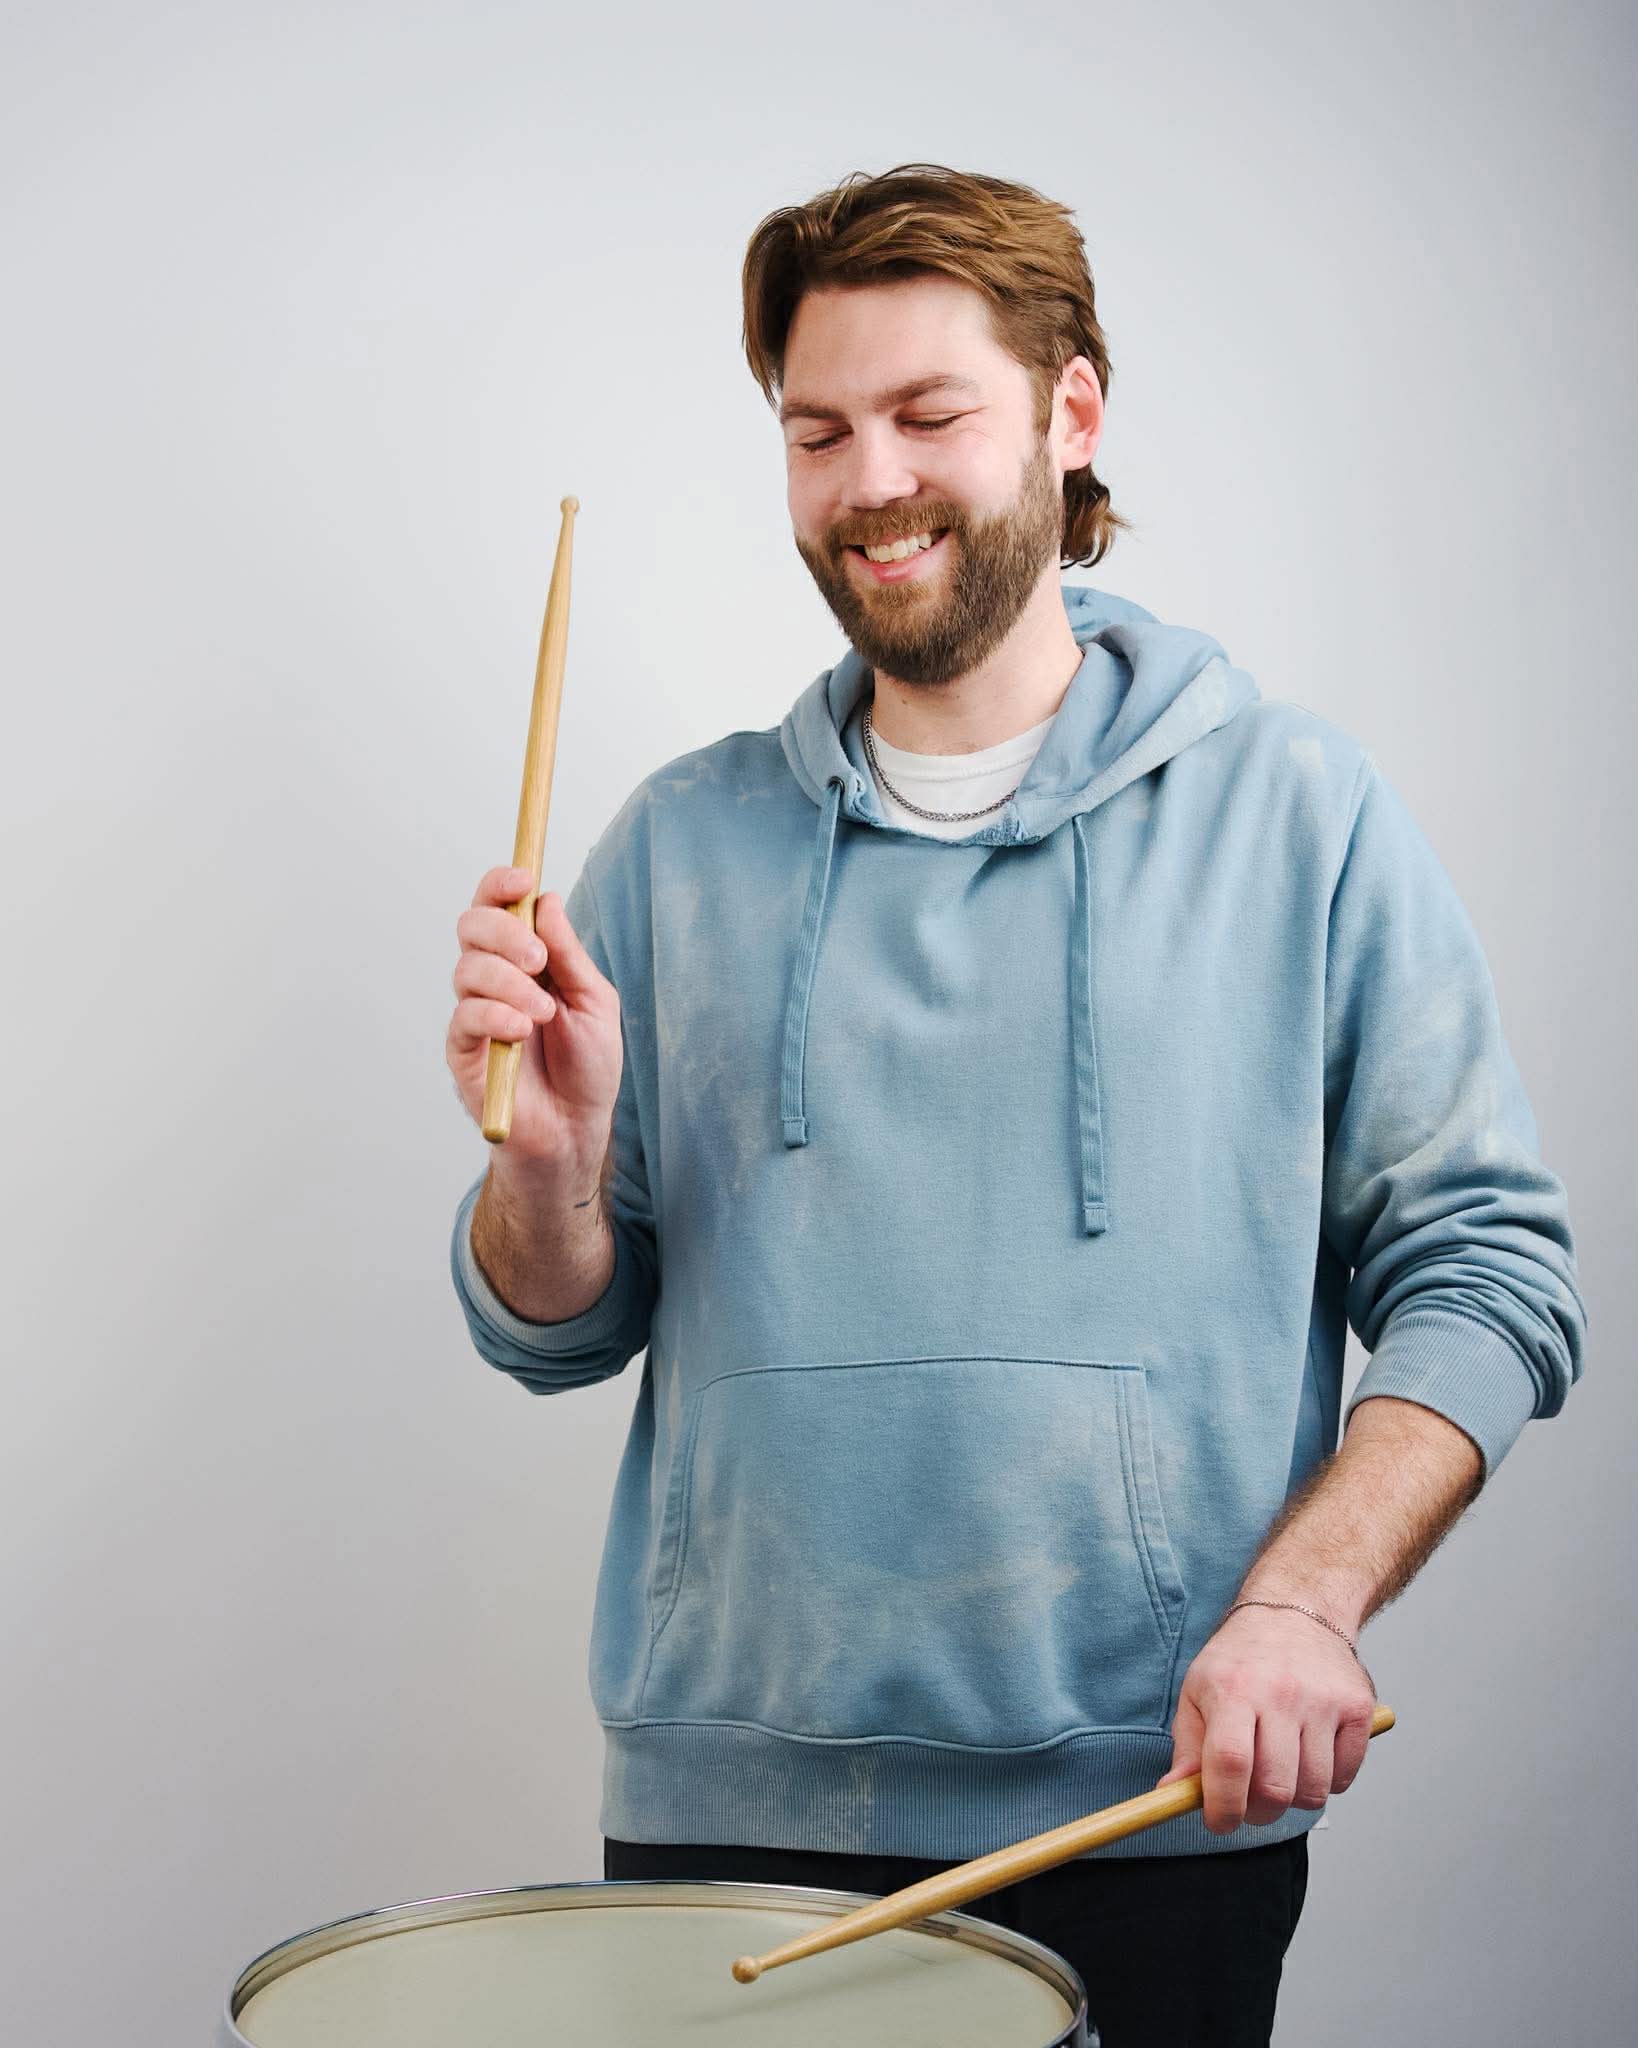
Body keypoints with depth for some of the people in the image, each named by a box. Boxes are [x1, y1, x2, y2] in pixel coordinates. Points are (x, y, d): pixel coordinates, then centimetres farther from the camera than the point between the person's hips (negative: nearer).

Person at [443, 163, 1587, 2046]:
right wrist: (552, 1157, -13)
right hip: (725, 1803, 2)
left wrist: (1304, 1604, -16)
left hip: (1154, 1810, -2)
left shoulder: (1294, 815, 0)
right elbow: (559, 1333, 8)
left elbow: (1485, 1275, -2)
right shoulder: (684, 846, 6)